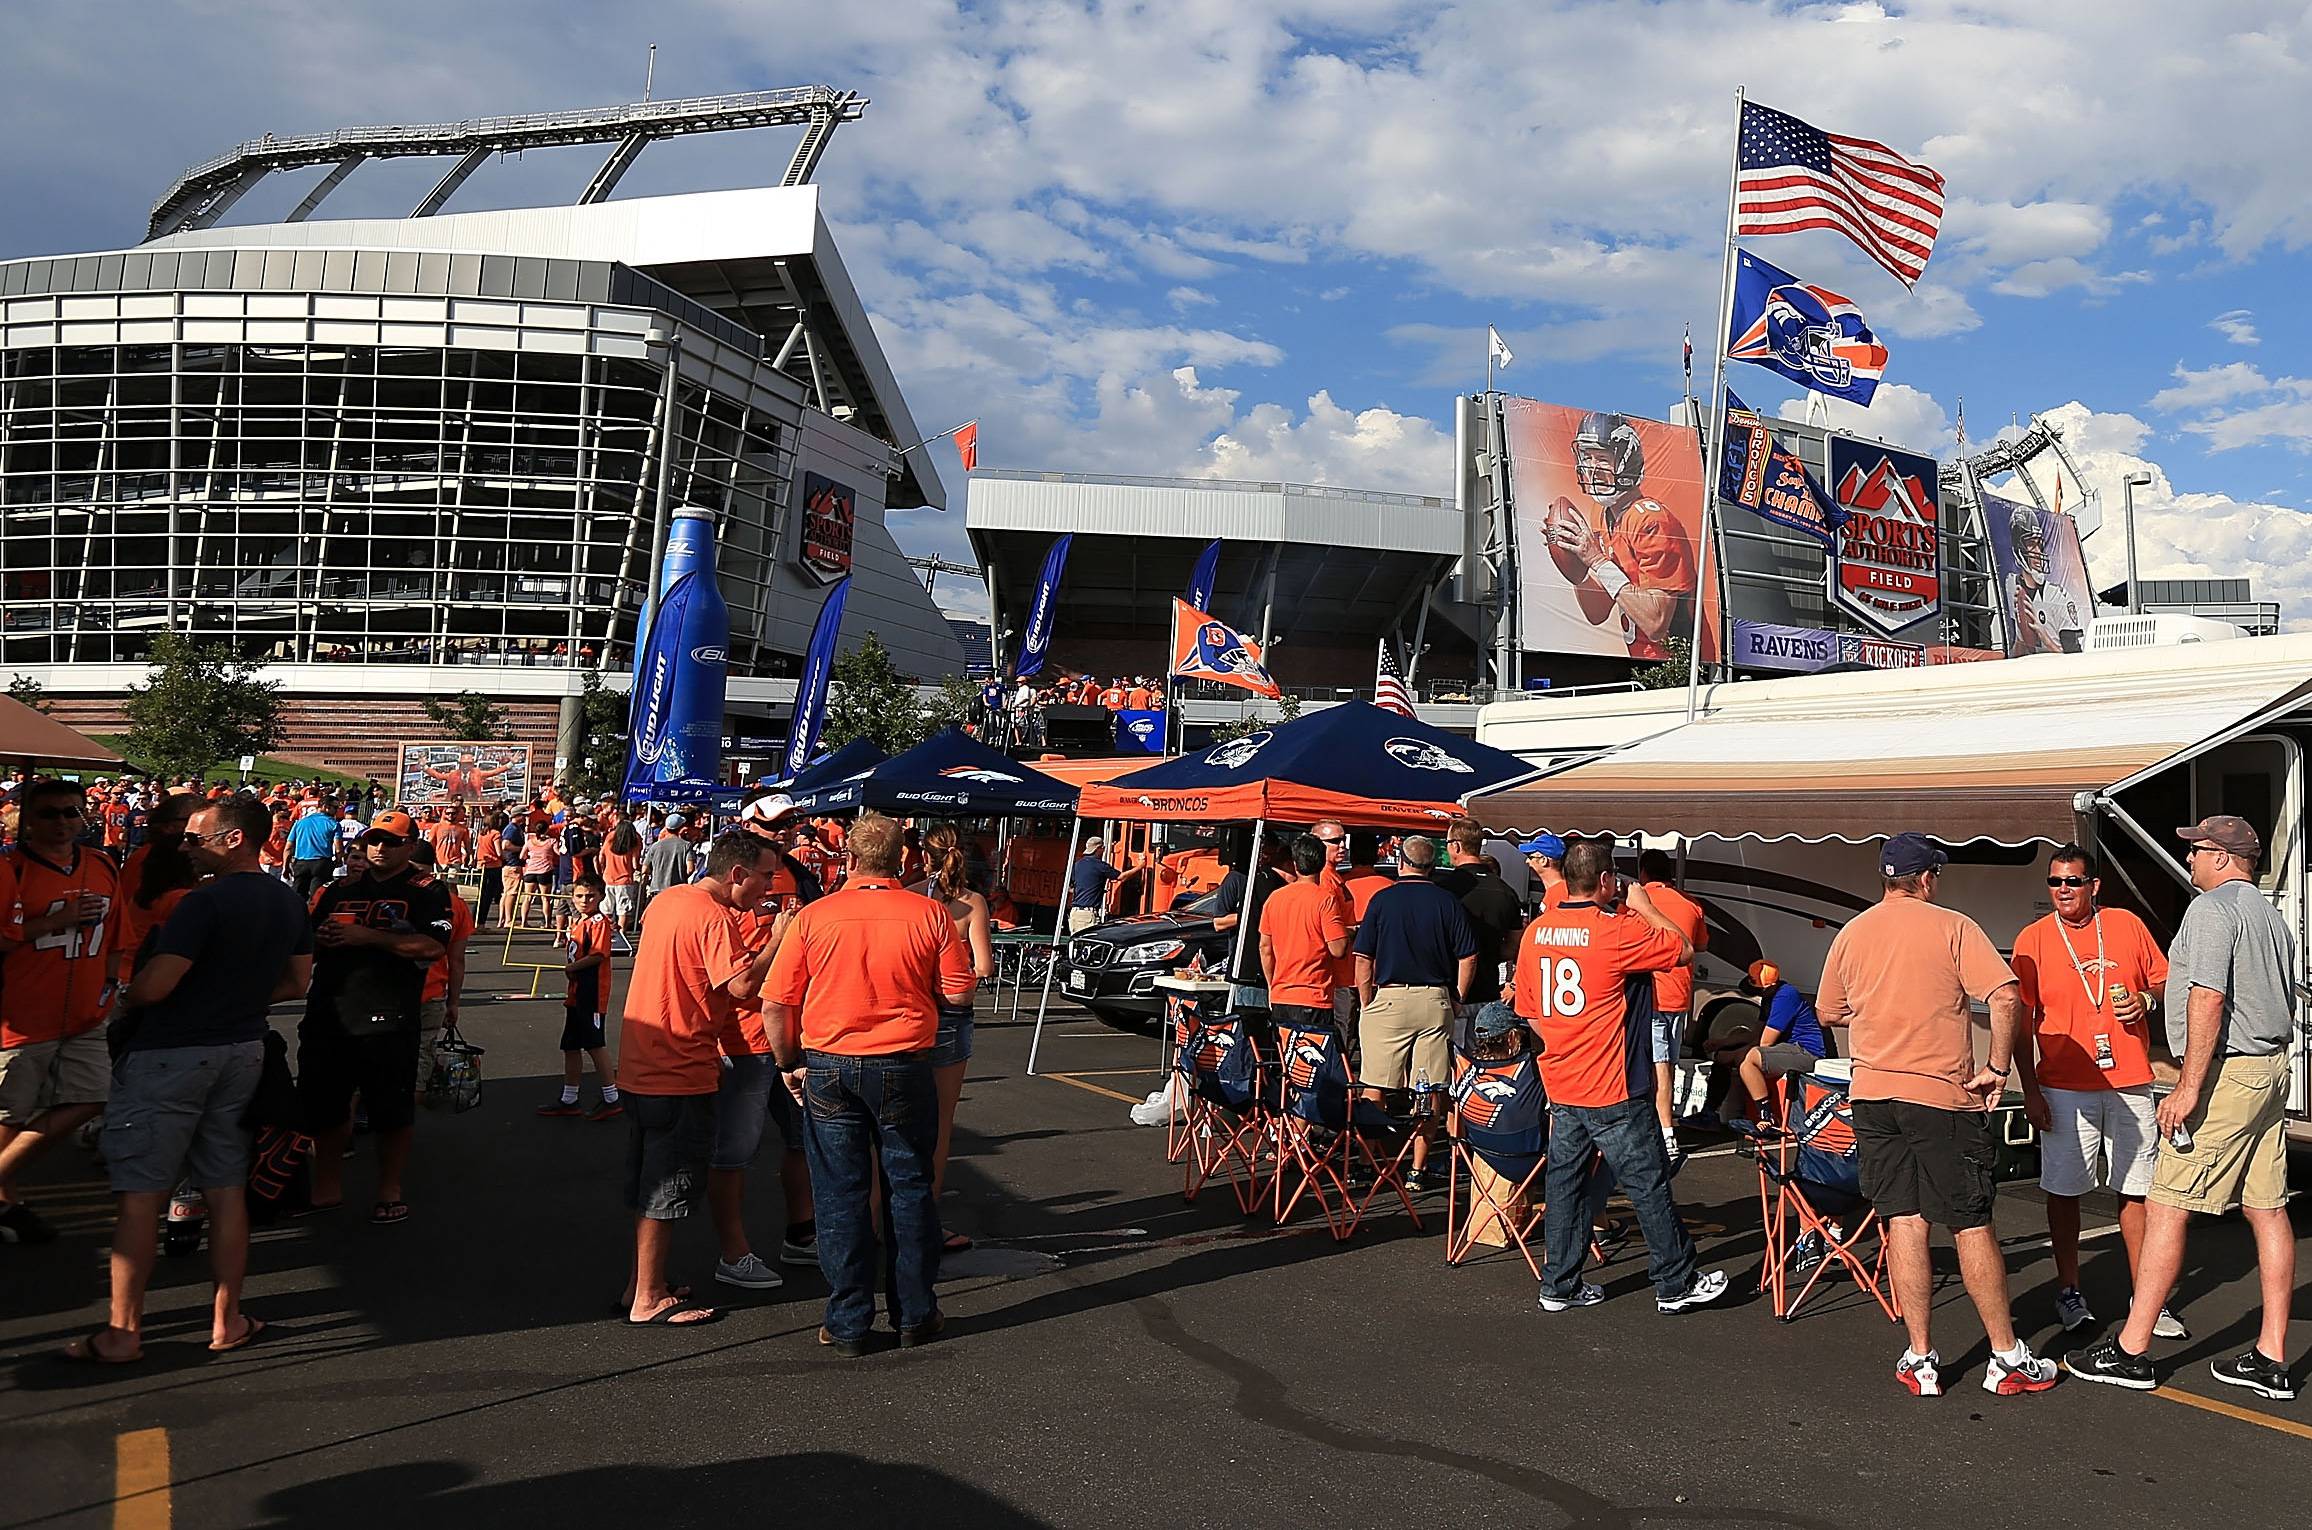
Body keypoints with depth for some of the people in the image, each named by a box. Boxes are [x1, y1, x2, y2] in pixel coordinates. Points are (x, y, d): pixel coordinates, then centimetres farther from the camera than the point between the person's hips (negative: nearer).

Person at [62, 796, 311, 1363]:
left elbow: (154, 985, -23)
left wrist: (123, 1003, -3)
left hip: (170, 1054, -7)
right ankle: (227, 1318, 17)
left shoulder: (206, 902, -20)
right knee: (227, 1188, 12)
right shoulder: (290, 903, 5)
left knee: (140, 1194, 2)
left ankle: (123, 1331, 7)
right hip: (243, 1050, 7)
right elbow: (296, 982, 14)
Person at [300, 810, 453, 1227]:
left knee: (391, 1112, 3)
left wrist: (368, 936, -19)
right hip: (328, 1015, 6)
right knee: (321, 1106, 14)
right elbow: (309, 941, 25)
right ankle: (327, 1187, 30)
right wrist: (318, 939, 0)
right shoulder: (342, 888, 16)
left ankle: (390, 1192, 18)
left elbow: (432, 946, -17)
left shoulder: (426, 891, -2)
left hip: (388, 1021, -6)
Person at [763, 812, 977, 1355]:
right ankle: (915, 1316, 20)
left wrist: (788, 1063, 9)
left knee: (840, 1194, 8)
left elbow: (776, 1004, -4)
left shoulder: (814, 917, -5)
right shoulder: (930, 915, -7)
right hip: (903, 1066, 0)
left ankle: (847, 1324, 14)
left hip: (826, 1067, 0)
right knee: (909, 1188, 13)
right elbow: (959, 993, -2)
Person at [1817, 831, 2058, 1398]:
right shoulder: (1952, 927, -6)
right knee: (1973, 1226, 5)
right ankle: (2007, 1357, 15)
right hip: (1943, 1096, -4)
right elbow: (2006, 997, -17)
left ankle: (1920, 1360, 10)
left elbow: (1829, 1013, 17)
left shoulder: (1850, 935, 7)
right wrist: (1998, 1067, -8)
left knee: (1903, 1223, 7)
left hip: (1873, 1095, 4)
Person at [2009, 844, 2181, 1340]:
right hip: (2065, 1088, -2)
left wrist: (2146, 1000, -9)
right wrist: (2029, 1090, -4)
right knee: (2062, 1191, 3)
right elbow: (2020, 1019, 0)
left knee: (2136, 1191, 7)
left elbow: (2164, 981, 15)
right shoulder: (2033, 938, 0)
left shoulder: (2127, 925, 5)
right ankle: (2069, 1293, 16)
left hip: (2130, 1084, 2)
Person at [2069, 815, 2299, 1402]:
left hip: (2224, 1072, -10)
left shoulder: (2212, 908, -13)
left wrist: (2189, 1088, -22)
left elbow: (2207, 999, -21)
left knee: (2166, 1209, -6)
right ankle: (2272, 1358, 13)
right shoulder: (2274, 916, 17)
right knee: (2267, 1210, 9)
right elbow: (2287, 1005, 24)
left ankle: (2132, 1351, -3)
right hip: (2271, 1069, 10)